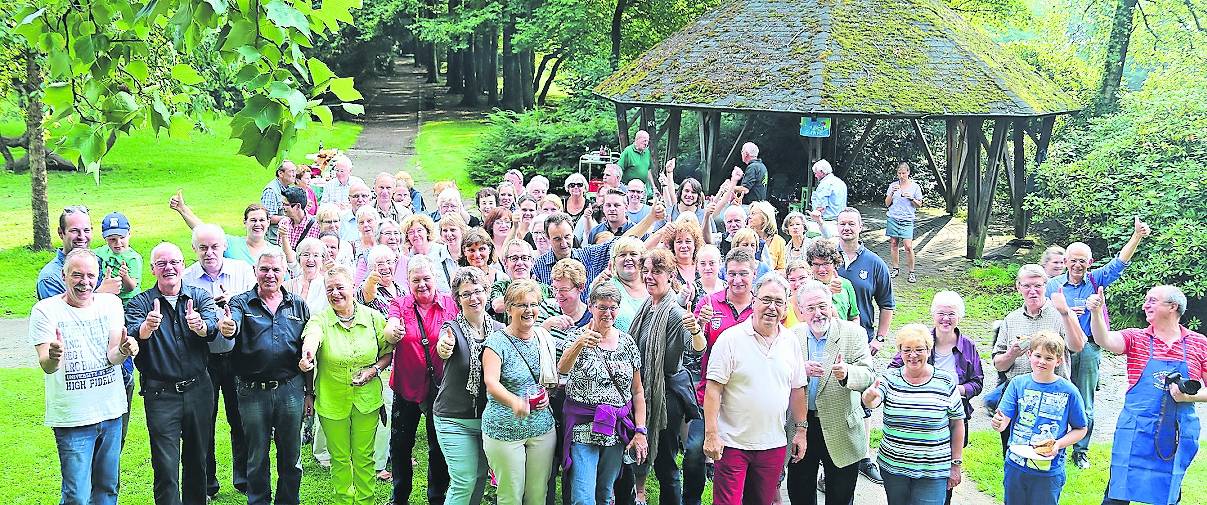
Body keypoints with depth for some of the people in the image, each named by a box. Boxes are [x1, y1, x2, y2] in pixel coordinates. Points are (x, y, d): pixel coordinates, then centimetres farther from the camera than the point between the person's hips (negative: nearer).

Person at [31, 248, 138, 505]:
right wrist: (53, 359, -40)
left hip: (111, 412, 4)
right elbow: (46, 366, -16)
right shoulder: (45, 310, -8)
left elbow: (112, 356, -7)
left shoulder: (110, 303, 2)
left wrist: (123, 351, -30)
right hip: (71, 417, -4)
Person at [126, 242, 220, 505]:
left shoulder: (200, 297, 3)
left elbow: (212, 329, -16)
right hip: (160, 393, -2)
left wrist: (199, 325, -40)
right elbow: (132, 335, -20)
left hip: (198, 390, 2)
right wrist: (147, 327, -43)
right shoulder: (140, 303, 0)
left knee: (197, 459, 15)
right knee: (166, 466, -5)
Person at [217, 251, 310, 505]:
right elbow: (232, 324, -23)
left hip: (291, 390, 2)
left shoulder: (298, 305, 8)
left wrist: (309, 389, 9)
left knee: (291, 455, 10)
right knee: (257, 456, 10)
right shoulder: (242, 302, 0)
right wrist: (225, 326, -48)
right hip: (253, 392, -2)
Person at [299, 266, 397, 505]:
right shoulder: (320, 319, -9)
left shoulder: (372, 317, -2)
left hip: (367, 400, 1)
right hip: (332, 401, -1)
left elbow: (388, 352, 7)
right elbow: (312, 336, -30)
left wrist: (374, 369, -10)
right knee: (340, 459, 12)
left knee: (364, 457, 10)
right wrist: (307, 353, -49)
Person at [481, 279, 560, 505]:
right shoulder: (497, 342, -11)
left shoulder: (545, 339, 6)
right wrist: (515, 402, -45)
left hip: (542, 428, 5)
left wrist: (547, 394, -3)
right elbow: (491, 383, -26)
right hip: (504, 430, -4)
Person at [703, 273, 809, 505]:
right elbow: (713, 390, -11)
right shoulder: (731, 338, -9)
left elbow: (797, 390, 14)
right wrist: (711, 434, -14)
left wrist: (801, 431, 14)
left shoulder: (790, 342, 6)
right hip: (732, 443, -4)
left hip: (773, 445, 4)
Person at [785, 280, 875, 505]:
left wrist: (846, 373, -37)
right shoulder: (793, 335, 1)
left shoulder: (853, 334, -6)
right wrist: (800, 371, -22)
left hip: (841, 433, -2)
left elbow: (869, 377, -15)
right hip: (801, 426, 2)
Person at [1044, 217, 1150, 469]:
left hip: (1088, 350, 0)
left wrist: (1137, 236, -22)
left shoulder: (1096, 280, 3)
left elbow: (1119, 263, -9)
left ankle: (1081, 451, 19)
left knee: (1085, 406, 7)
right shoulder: (1053, 285, 3)